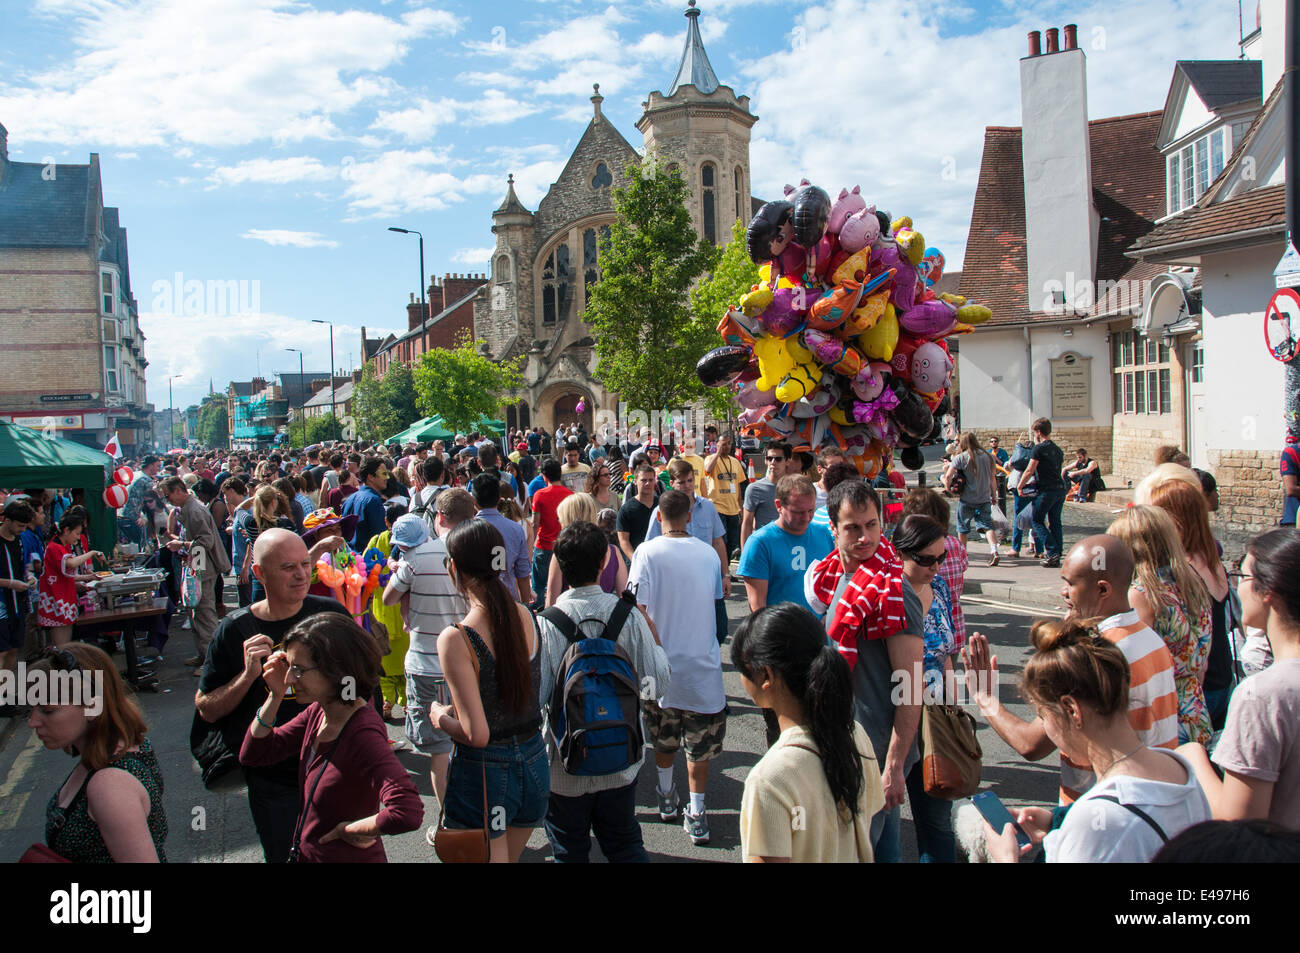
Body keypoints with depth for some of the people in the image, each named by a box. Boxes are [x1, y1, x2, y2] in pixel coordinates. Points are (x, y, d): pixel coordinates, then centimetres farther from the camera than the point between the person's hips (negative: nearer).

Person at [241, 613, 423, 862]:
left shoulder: (363, 732, -30)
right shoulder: (317, 713, -5)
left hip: (347, 856, -8)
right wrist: (275, 696, -9)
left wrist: (348, 830, -25)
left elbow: (407, 811, -42)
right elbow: (252, 755, 4)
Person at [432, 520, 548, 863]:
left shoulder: (455, 639, -21)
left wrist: (440, 716, -3)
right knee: (510, 857, 25)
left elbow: (477, 734, -22)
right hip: (534, 762, 6)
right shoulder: (526, 616, -3)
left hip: (484, 773, -6)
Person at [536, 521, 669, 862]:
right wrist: (653, 634, 9)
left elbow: (535, 696, -18)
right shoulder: (629, 616, -13)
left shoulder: (545, 624, -20)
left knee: (569, 851, 17)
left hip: (566, 765, -2)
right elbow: (658, 676, -7)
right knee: (625, 844, 21)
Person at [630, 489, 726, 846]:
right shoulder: (708, 553, -2)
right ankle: (696, 813, 11)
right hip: (703, 661, 1)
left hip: (662, 661, -1)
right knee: (699, 743, 10)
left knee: (664, 738, 19)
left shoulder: (648, 552, -11)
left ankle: (666, 797, 34)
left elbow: (638, 609, -16)